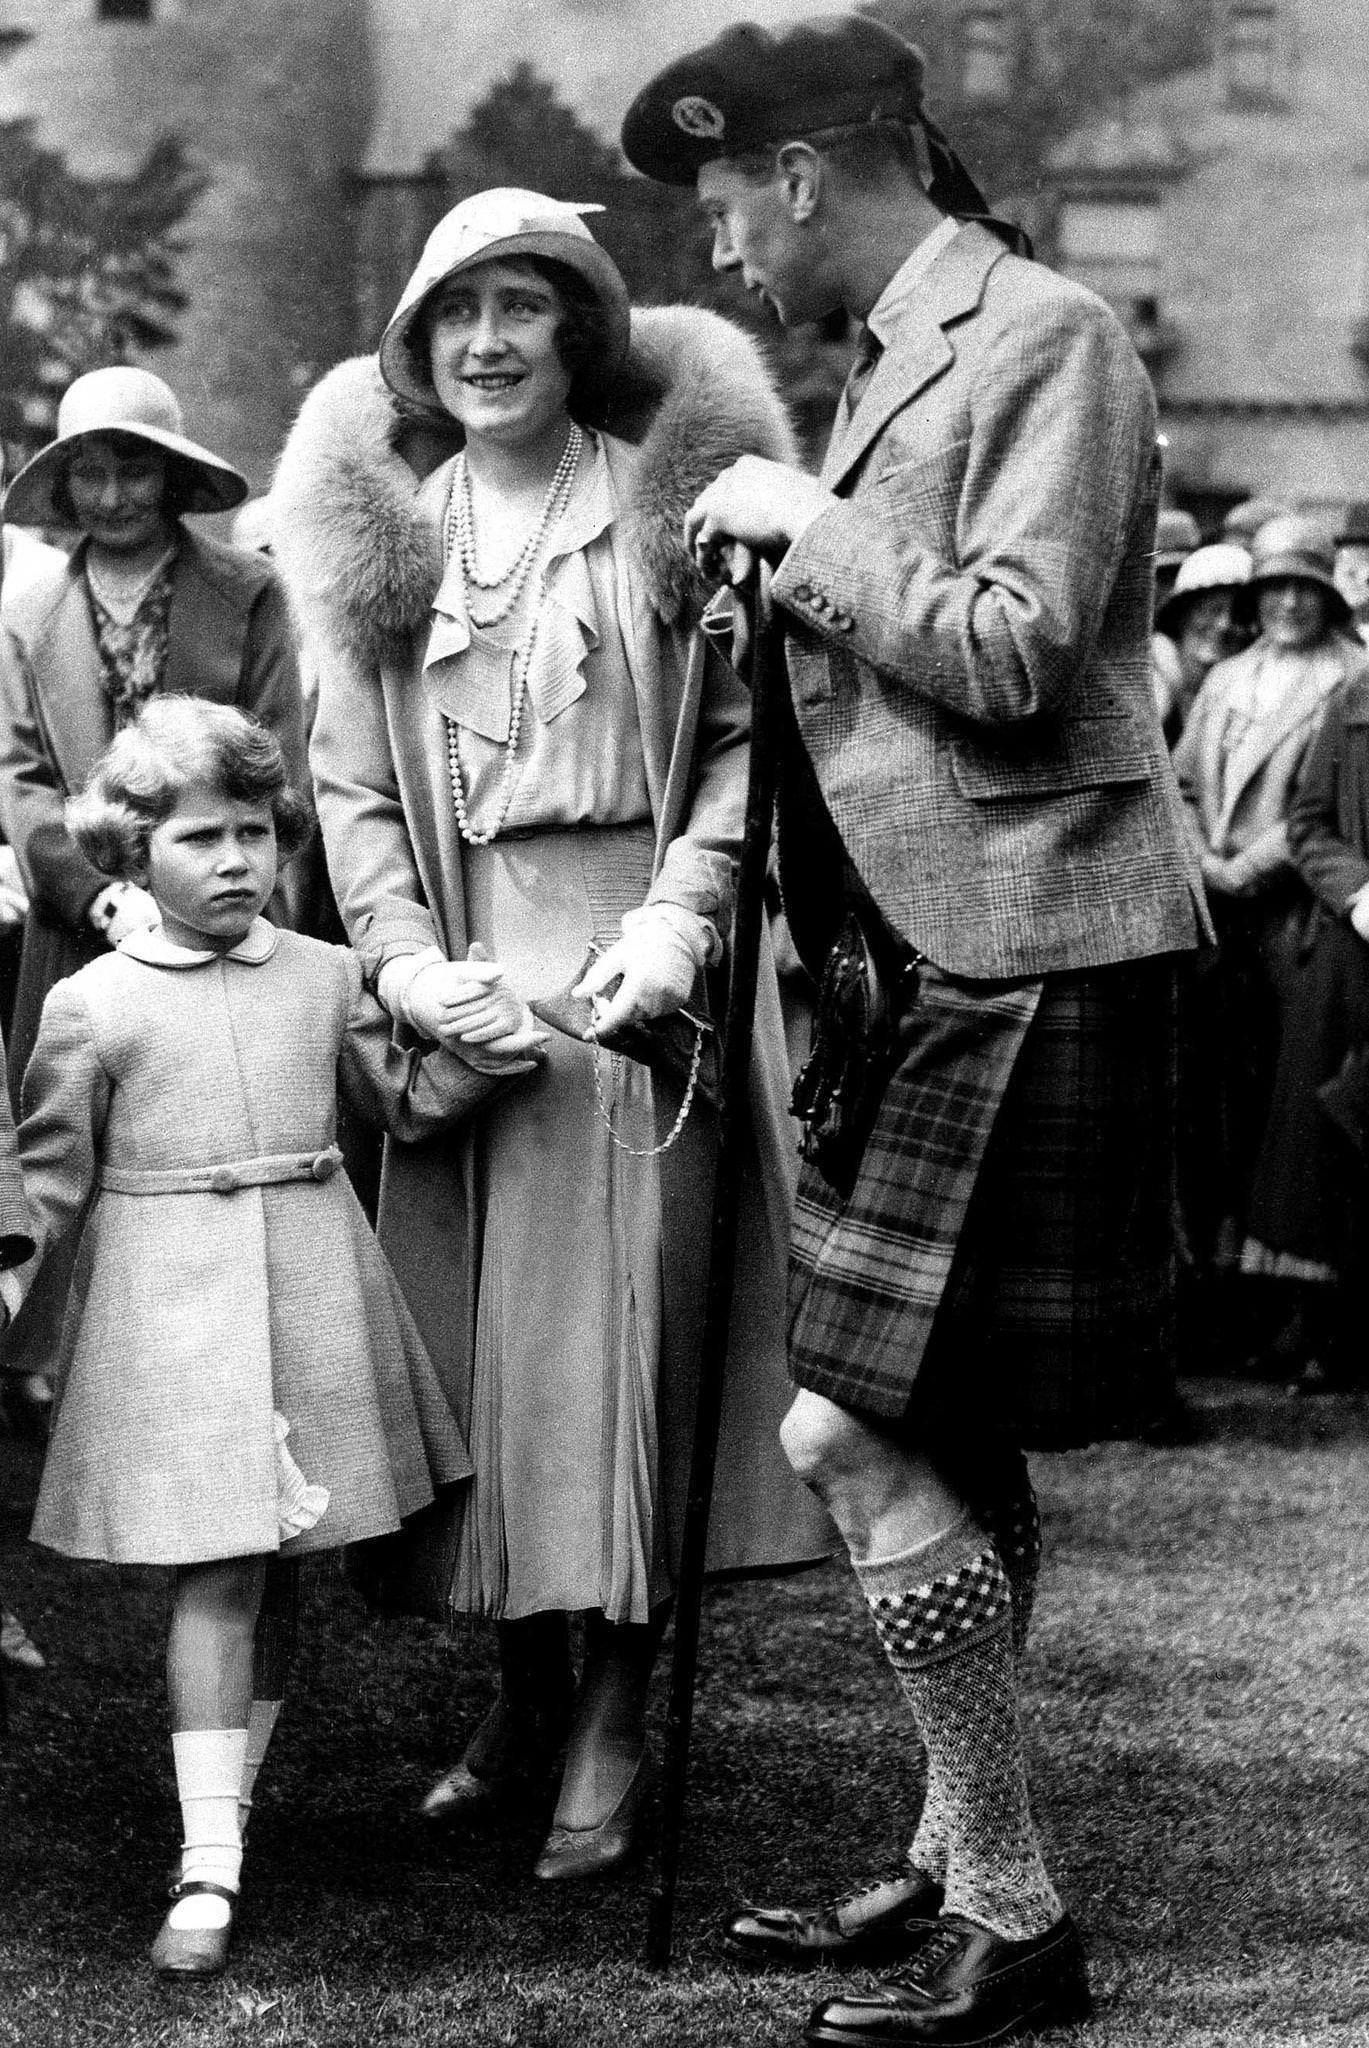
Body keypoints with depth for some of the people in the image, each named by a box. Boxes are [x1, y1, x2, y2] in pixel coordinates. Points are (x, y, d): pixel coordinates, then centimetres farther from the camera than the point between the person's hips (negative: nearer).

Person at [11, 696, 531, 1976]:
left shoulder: (325, 977, 7)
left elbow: (402, 1102, 18)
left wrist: (484, 1055, 2)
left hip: (313, 1287, 4)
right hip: (170, 1302, -4)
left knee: (295, 1561, 9)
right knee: (213, 1572, -6)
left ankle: (239, 1765, 29)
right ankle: (208, 1866, -4)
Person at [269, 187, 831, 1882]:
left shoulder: (670, 502, -2)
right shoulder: (379, 532, 8)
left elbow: (749, 735, -4)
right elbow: (349, 781, 8)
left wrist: (676, 926, -15)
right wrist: (405, 958, -6)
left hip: (629, 961, -3)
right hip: (463, 963, 4)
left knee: (620, 1325, -4)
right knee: (475, 1328, 5)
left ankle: (612, 1728, 3)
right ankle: (522, 1692, 17)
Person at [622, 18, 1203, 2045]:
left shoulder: (1046, 338, -11)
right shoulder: (897, 358, 17)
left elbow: (1011, 657, -20)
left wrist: (806, 526, -11)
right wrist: (775, 571, 9)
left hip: (1022, 953, -10)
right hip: (923, 953, 10)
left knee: (858, 1435, -10)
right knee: (952, 1446, 15)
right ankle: (959, 1863, 26)